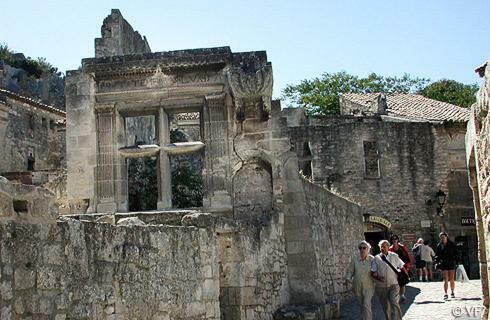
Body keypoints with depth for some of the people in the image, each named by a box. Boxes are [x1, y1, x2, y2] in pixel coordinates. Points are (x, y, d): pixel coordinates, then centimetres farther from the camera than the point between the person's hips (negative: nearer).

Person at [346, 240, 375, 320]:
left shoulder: (372, 259, -9)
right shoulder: (354, 259, -6)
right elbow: (350, 271, -1)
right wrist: (348, 279, -16)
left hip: (368, 287, -3)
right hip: (357, 286, 3)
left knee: (367, 306, -10)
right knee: (362, 305, 17)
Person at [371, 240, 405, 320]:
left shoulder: (394, 256, 3)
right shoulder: (376, 259, 1)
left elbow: (402, 267, 14)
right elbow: (372, 272, -3)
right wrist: (377, 277, -21)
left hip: (393, 284, -1)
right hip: (381, 286, 1)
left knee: (394, 303, -18)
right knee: (386, 307, 11)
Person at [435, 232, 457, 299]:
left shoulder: (452, 244, 4)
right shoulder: (439, 246, 5)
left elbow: (455, 253, 6)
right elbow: (437, 255, 8)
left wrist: (456, 261, -3)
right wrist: (437, 262, -5)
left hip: (451, 263, 0)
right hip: (443, 264, 0)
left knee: (451, 280, 4)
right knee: (445, 280, -7)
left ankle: (452, 292, 21)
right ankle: (445, 294, -10)